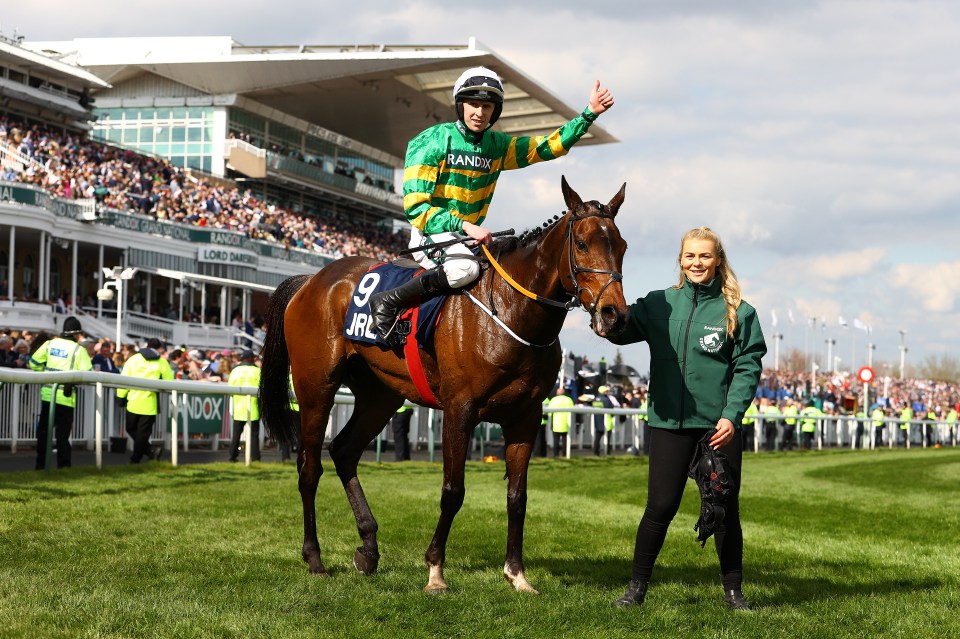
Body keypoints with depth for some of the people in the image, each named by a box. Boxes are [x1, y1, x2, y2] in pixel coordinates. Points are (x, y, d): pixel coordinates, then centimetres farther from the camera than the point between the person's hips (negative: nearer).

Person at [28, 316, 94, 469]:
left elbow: (34, 363, 5)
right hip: (65, 397, -3)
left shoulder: (50, 344, 4)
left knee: (43, 429, 13)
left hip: (47, 394, 3)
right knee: (62, 432, 3)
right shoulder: (79, 349, -8)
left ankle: (40, 464, 17)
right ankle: (63, 464, 2)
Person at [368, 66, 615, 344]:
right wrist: (465, 226, -27)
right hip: (431, 233, -7)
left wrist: (589, 113, -4)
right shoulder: (434, 142, -12)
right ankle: (386, 302, -24)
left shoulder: (497, 146, 7)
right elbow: (415, 206, -17)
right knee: (465, 268, -36)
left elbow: (548, 146, 7)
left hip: (468, 237, 7)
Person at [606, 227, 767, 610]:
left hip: (719, 424, -1)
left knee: (724, 510, 6)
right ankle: (637, 587, 15)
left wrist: (732, 415, -16)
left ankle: (733, 591, 19)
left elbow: (748, 367, -5)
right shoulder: (659, 304, 5)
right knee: (660, 507, 3)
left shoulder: (738, 312, -2)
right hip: (670, 421, 1)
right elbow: (620, 331, -4)